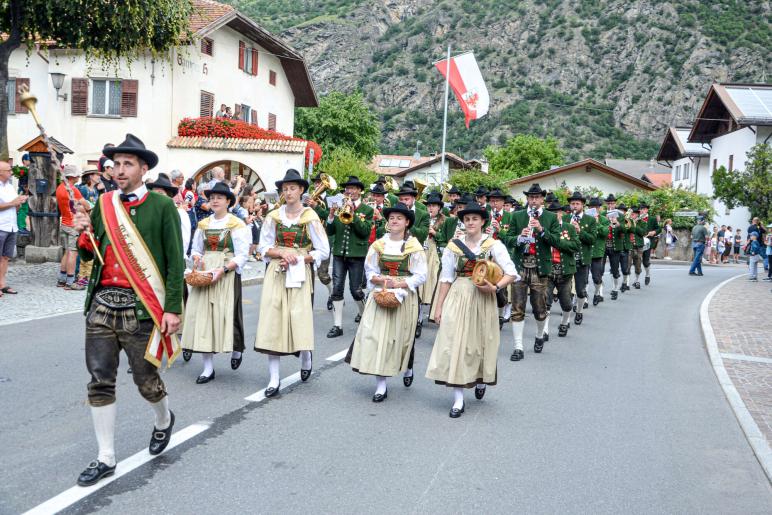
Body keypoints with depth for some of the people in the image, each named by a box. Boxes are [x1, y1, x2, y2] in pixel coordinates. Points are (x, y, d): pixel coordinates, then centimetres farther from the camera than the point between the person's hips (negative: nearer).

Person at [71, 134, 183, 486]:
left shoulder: (161, 206, -4)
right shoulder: (103, 205, 9)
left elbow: (175, 261, -6)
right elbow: (88, 256, 15)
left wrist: (172, 308, -11)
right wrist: (84, 234, -6)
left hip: (141, 308, -4)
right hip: (102, 303, 4)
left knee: (146, 379, 6)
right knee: (100, 382, 6)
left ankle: (164, 420, 39)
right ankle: (105, 457, 18)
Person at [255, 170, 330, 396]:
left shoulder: (310, 217, -3)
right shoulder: (273, 217, 5)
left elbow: (323, 251, -2)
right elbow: (264, 248, 7)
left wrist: (298, 259, -11)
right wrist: (282, 253, -11)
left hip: (300, 274, -2)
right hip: (276, 274, 2)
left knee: (300, 319, -5)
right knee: (272, 321, -2)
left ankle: (306, 359, 30)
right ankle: (274, 379, 6)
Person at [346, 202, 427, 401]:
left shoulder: (414, 247, -4)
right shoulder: (378, 245, 5)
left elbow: (420, 276, -6)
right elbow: (370, 272, 7)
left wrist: (399, 284, -17)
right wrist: (382, 280, -13)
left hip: (404, 297, -2)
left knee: (402, 336, 6)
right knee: (377, 335, -6)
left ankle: (408, 368, 39)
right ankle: (381, 384, 0)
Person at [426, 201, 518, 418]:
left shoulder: (493, 245, -3)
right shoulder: (454, 245, 2)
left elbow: (512, 273, -7)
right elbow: (446, 278, 5)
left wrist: (495, 287, -23)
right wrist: (439, 307, 3)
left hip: (483, 299, -1)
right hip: (458, 298, 1)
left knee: (480, 341, 9)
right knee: (455, 343, -3)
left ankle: (481, 380, 42)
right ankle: (458, 399, 4)